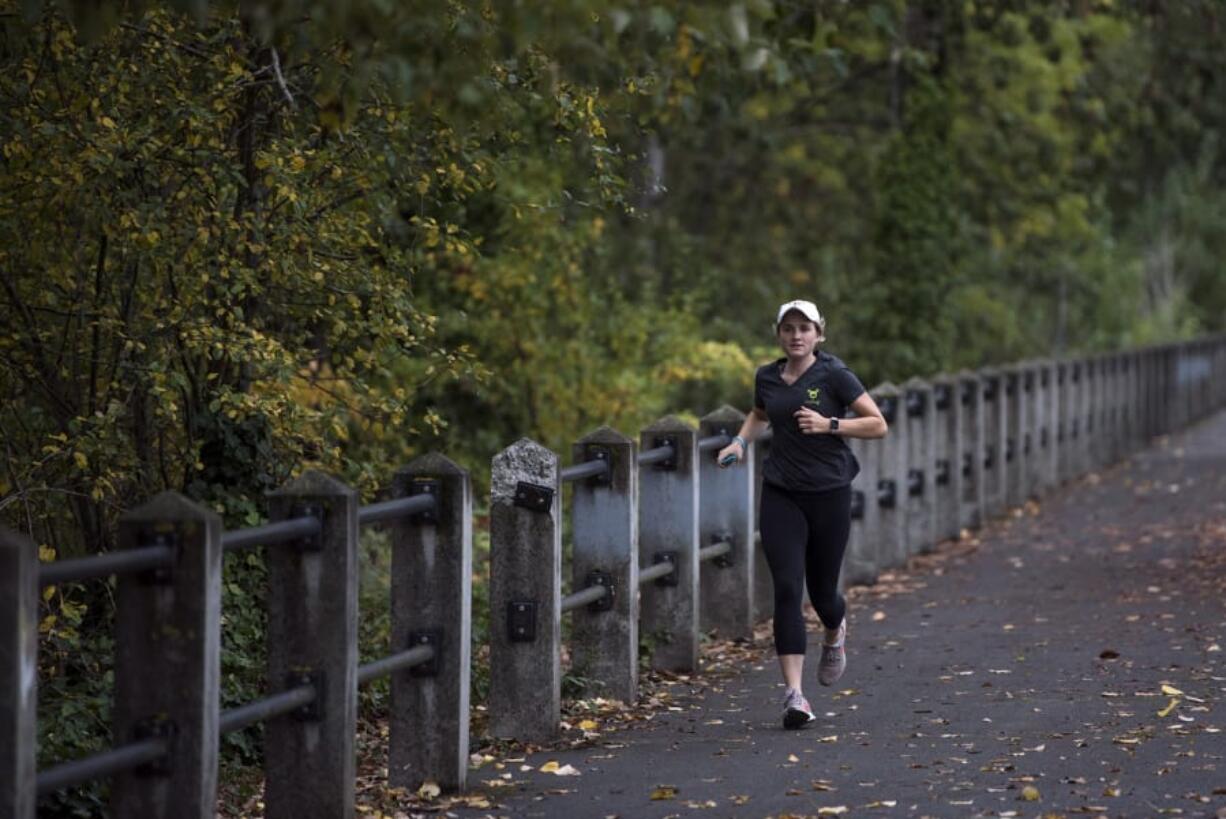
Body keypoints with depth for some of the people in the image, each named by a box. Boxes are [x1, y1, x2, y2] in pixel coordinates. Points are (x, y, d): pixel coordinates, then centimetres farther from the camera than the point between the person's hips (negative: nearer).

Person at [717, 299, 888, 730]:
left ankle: (835, 634, 47)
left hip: (829, 494, -2)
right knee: (787, 589, -11)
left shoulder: (834, 375, -7)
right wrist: (741, 440, 10)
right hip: (781, 496, 2)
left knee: (821, 591, 8)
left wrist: (829, 425, -17)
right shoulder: (767, 377, 6)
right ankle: (794, 695, -13)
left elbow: (878, 424, -7)